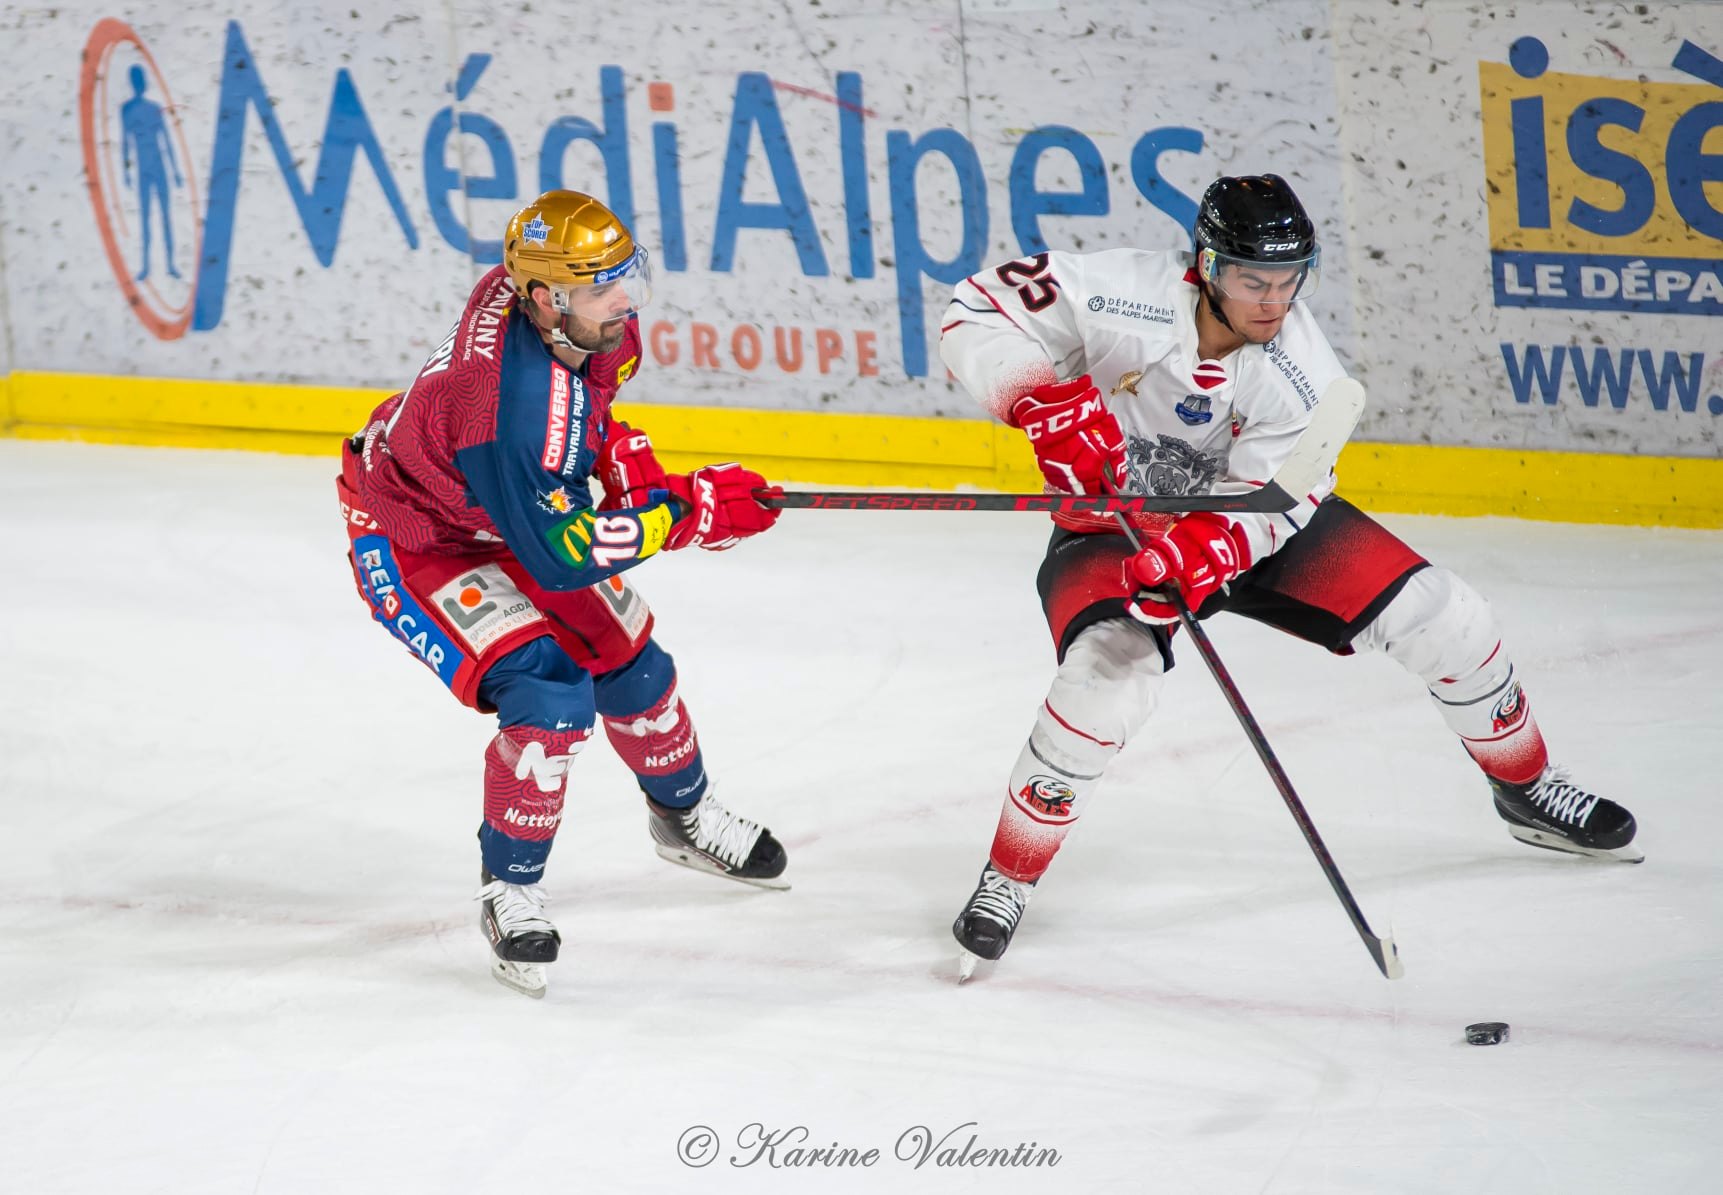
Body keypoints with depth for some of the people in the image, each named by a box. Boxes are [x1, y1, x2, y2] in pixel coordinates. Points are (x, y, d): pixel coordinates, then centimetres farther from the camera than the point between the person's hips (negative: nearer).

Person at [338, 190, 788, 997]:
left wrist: (620, 456, -3)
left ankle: (684, 816, 46)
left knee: (629, 665, 17)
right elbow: (560, 554, -34)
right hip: (414, 538, -8)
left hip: (521, 507, 9)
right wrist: (691, 512, -32)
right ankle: (509, 894, -2)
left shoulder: (579, 317, -19)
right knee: (550, 697, -23)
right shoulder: (512, 406, -43)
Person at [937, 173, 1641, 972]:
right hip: (1110, 524, -3)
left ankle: (1526, 788, 22)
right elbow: (978, 309, -25)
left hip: (1246, 524, 3)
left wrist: (1199, 550, -46)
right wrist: (1048, 402, -40)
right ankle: (1008, 877, -16)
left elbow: (1257, 509, -23)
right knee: (1109, 672, -34)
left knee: (1439, 616, -6)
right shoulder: (1126, 297, -28)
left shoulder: (1304, 377, -23)